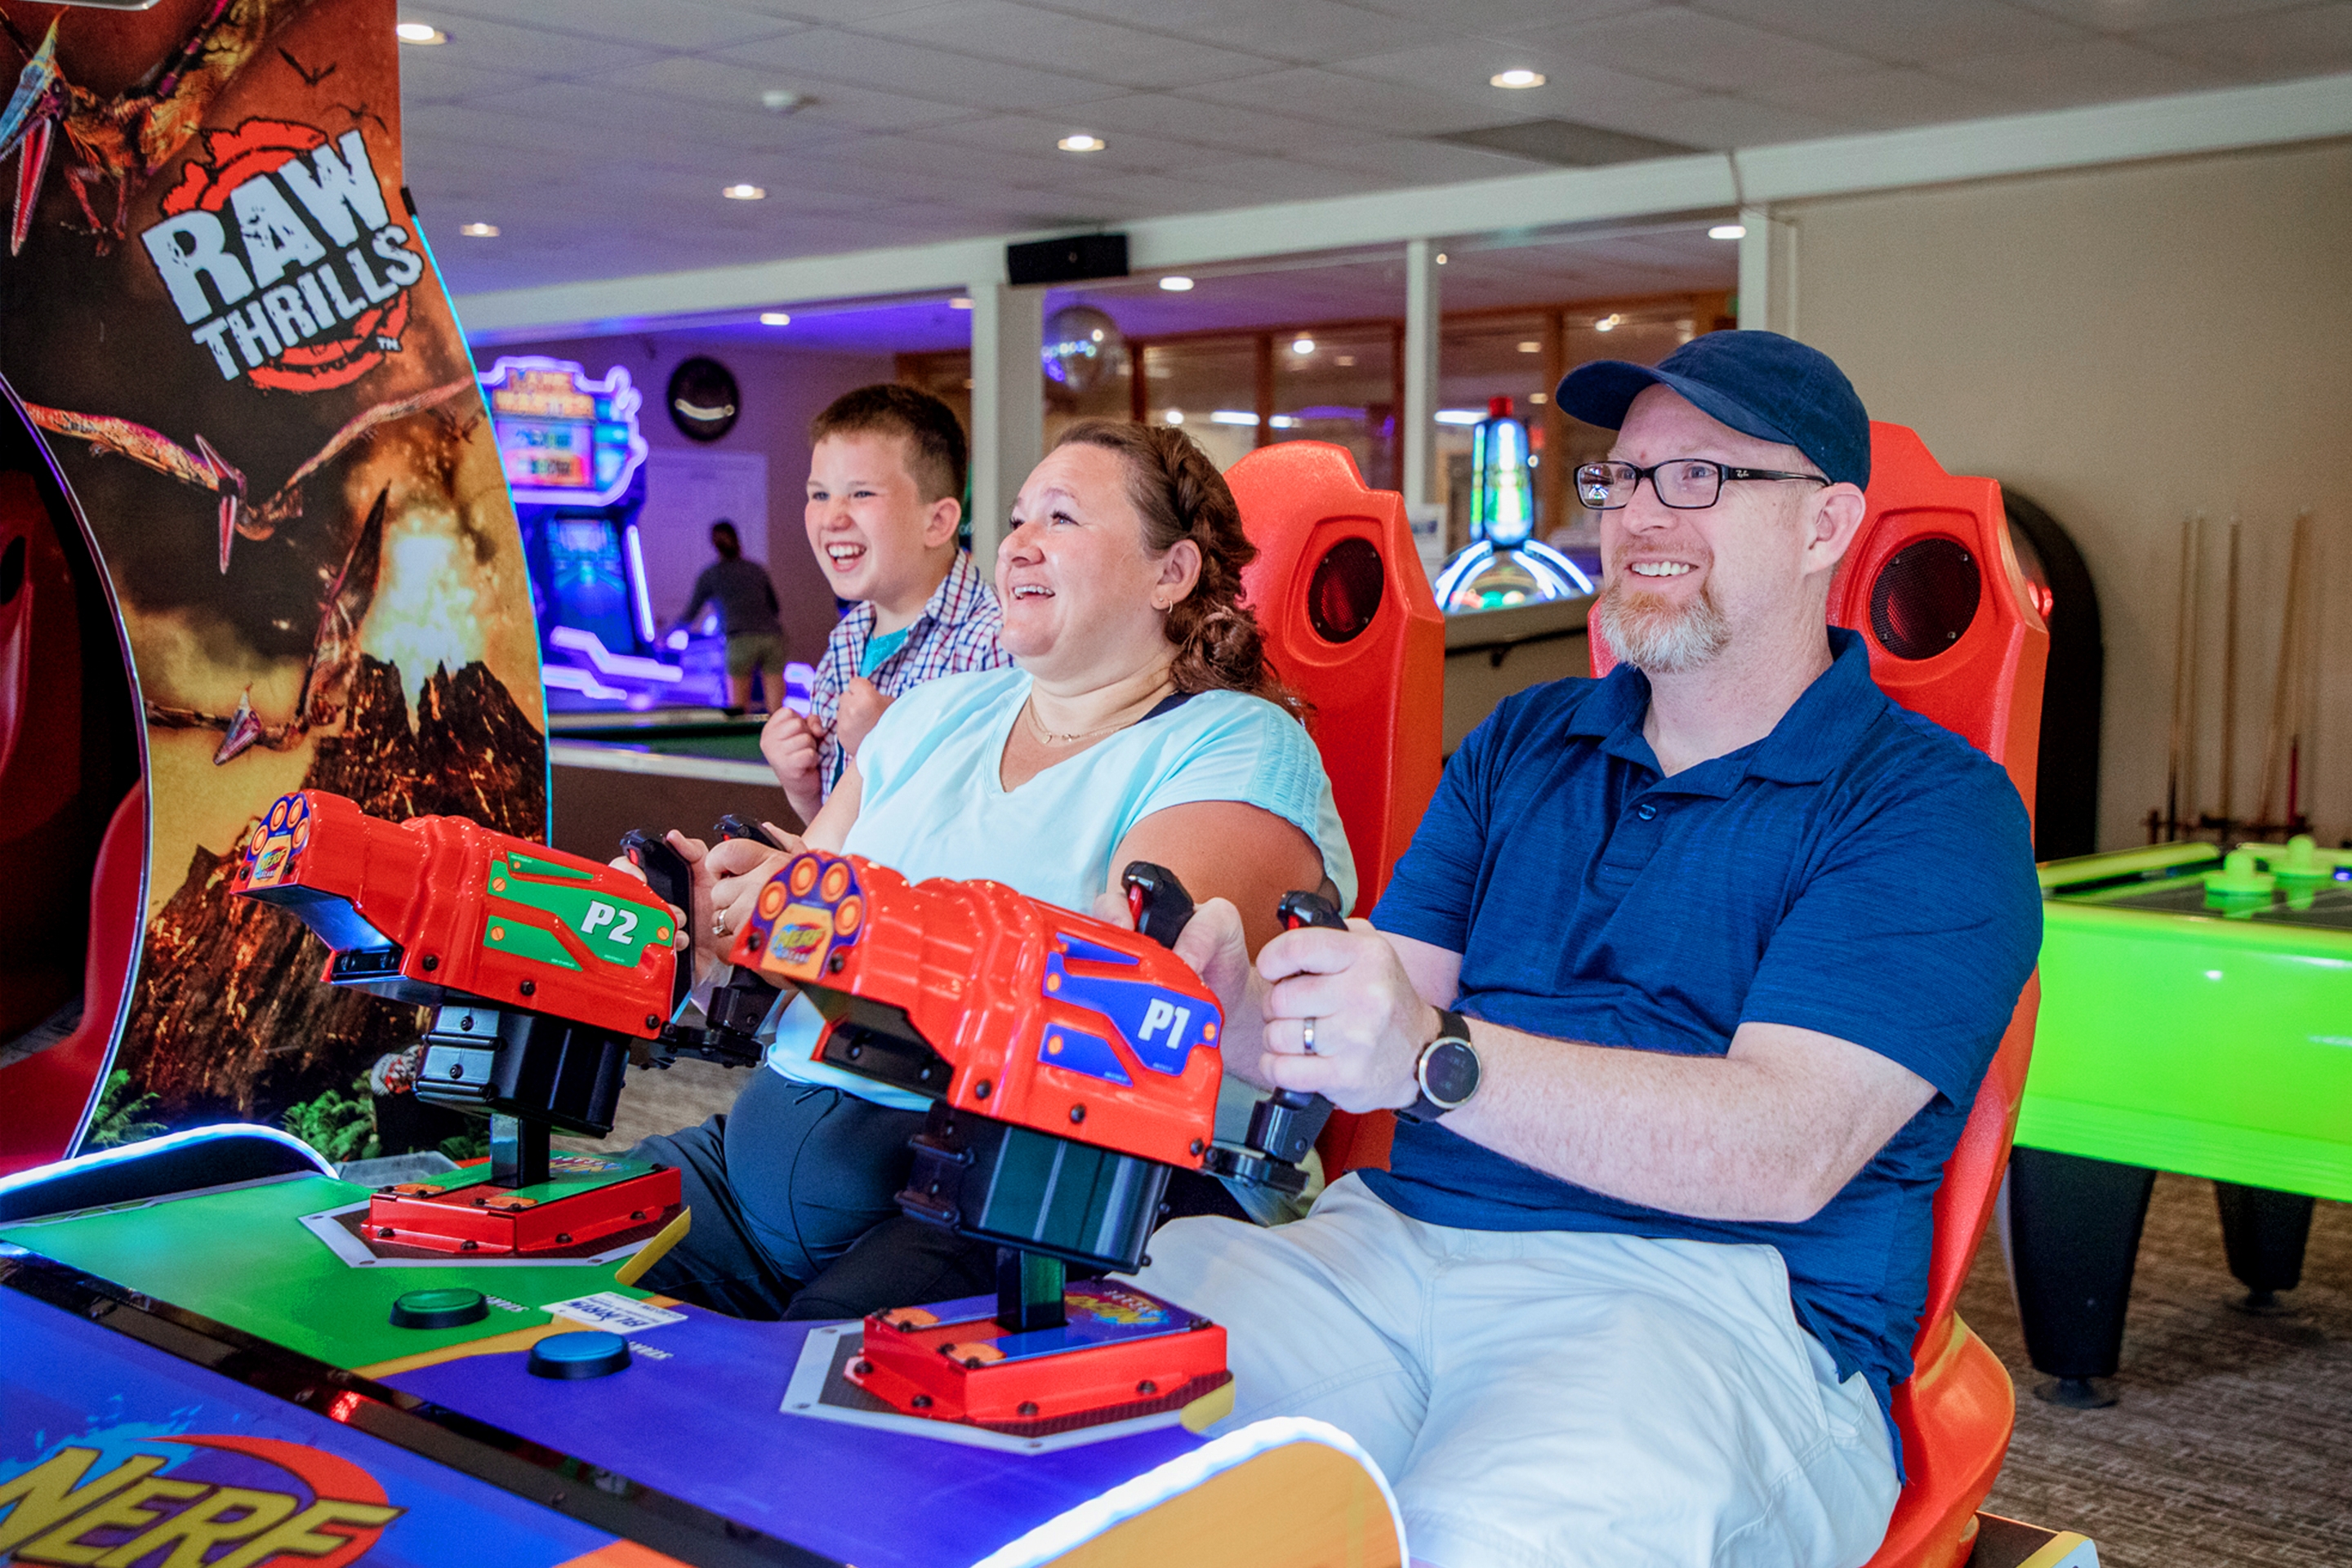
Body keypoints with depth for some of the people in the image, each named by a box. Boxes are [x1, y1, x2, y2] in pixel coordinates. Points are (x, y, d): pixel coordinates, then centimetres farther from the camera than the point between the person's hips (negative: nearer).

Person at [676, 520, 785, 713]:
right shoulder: (757, 569, 22)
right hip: (772, 636, 3)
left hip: (741, 640, -3)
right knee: (776, 711, -1)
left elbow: (690, 615, 18)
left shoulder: (709, 575, 12)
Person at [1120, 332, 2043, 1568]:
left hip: (1707, 1295, -4)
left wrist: (1436, 1060, -28)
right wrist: (1241, 1009, -13)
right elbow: (1378, 1033, 11)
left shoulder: (1933, 804, 0)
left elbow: (1787, 1150, -15)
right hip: (1393, 1239, 5)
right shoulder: (1520, 745, 19)